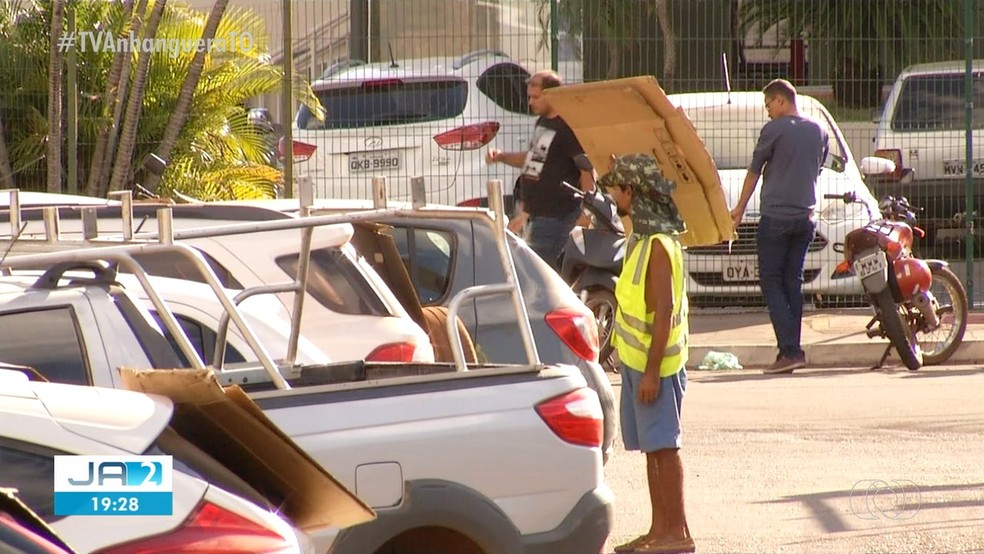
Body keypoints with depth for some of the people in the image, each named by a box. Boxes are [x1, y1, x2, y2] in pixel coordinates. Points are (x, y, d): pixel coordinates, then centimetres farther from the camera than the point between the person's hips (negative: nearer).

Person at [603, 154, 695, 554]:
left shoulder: (658, 245, -20)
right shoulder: (642, 236, 10)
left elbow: (664, 310, -23)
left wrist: (651, 370, -24)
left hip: (655, 363, -10)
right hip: (636, 359, 10)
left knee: (662, 446, -6)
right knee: (651, 447, 12)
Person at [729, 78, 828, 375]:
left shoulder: (775, 130, -10)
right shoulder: (818, 131, 8)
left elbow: (754, 171, 1)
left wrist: (739, 209, 13)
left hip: (775, 217, -6)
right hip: (805, 217, 6)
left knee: (771, 282, -3)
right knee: (793, 282, 11)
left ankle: (790, 350, -14)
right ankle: (791, 350, 7)